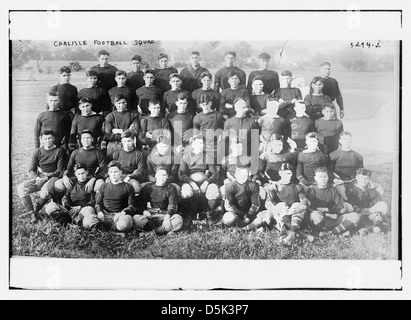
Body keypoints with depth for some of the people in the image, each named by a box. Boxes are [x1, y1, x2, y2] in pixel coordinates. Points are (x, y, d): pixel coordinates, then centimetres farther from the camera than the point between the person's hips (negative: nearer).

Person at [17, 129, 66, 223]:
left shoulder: (59, 151, -1)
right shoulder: (38, 151, 8)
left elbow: (60, 171, -4)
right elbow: (30, 170, 5)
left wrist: (47, 178, -17)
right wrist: (37, 178, -18)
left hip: (53, 177, -4)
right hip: (38, 177, 4)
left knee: (45, 190, -37)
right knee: (21, 188, -22)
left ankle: (36, 211, -12)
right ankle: (32, 214, -19)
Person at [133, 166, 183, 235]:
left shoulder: (170, 189, 9)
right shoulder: (148, 187, 11)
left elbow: (172, 206, -2)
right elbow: (140, 204, 7)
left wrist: (167, 216, -24)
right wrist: (144, 211, -18)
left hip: (164, 215, 0)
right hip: (150, 215, 0)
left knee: (178, 219, -31)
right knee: (136, 218, -32)